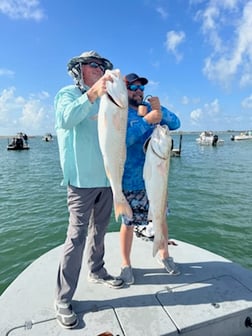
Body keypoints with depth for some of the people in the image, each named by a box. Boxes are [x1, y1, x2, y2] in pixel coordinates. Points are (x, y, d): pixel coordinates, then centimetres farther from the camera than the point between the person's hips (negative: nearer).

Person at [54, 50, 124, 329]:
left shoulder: (103, 99, 18)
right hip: (83, 178, -6)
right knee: (77, 236, -5)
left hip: (106, 177, 7)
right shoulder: (68, 93, 0)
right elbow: (66, 119, -23)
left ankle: (96, 272, 36)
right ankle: (63, 300, 9)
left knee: (99, 230, 17)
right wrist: (92, 93, -34)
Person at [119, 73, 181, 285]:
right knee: (128, 223, 5)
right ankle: (126, 264, 26)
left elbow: (175, 124, 1)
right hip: (131, 180, -4)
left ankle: (164, 255, 36)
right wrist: (147, 120, -25)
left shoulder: (150, 108, 9)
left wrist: (159, 109, -15)